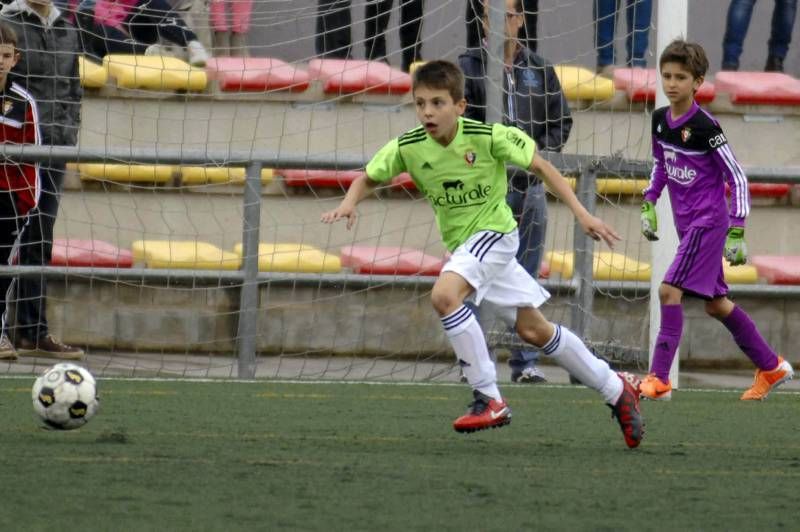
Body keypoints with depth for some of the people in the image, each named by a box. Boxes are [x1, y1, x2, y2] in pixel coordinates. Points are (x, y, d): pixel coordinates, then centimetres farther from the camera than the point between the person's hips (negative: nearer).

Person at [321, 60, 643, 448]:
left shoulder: (488, 137, -21)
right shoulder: (408, 148, -11)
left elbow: (540, 167, -10)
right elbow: (368, 179, 4)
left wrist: (581, 214, -13)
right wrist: (349, 203, -18)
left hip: (493, 231, -6)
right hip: (460, 244, 6)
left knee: (444, 295, -30)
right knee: (534, 331, 11)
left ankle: (488, 399, -22)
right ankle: (616, 390, 27)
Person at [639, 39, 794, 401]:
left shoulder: (705, 127, -17)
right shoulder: (660, 121, 3)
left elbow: (737, 178, -14)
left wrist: (736, 232, -17)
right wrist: (649, 204, 10)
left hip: (709, 222, -8)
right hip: (686, 223, 8)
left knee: (670, 291, -17)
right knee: (716, 303, 14)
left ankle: (659, 378, -16)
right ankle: (772, 367, 27)